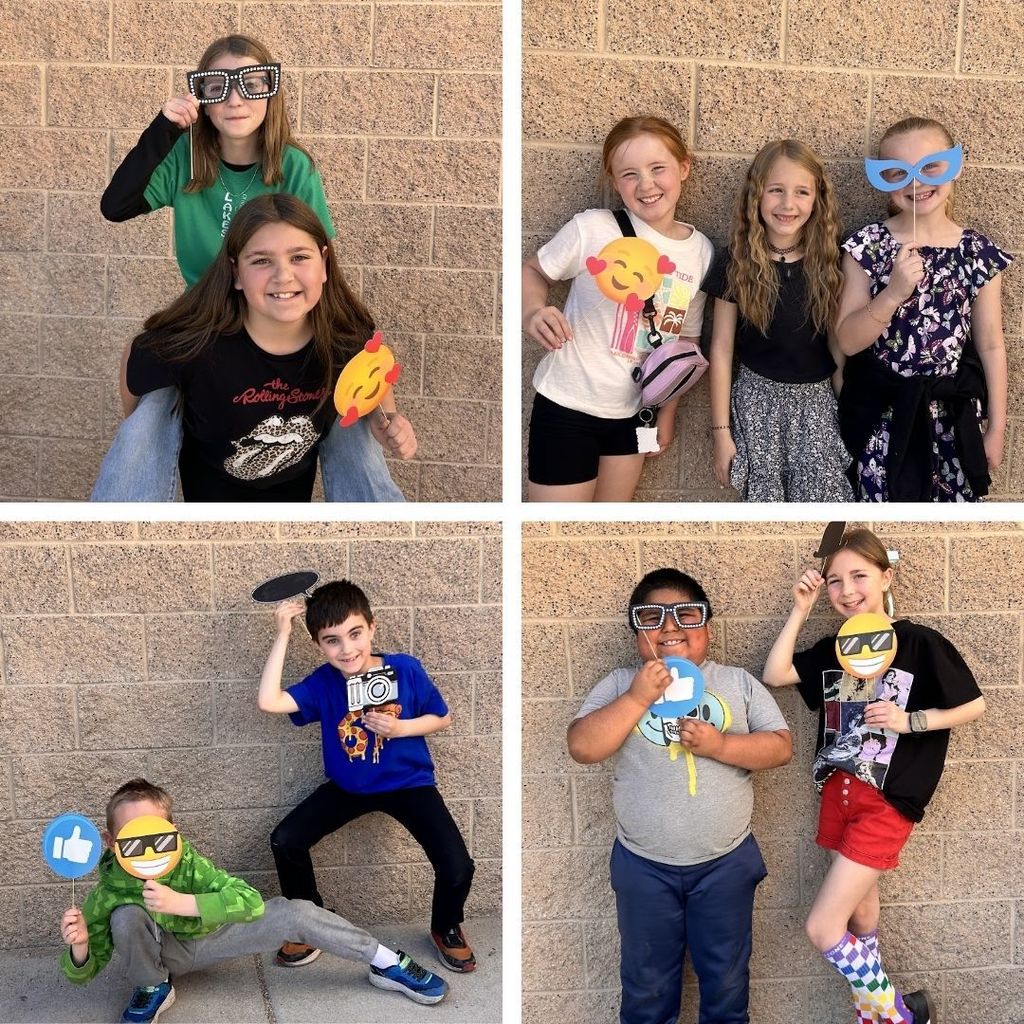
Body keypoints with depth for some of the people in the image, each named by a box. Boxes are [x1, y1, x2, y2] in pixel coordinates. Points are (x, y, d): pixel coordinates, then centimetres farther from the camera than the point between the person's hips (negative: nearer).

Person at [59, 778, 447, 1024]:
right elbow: (83, 972, -17)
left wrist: (180, 903, -51)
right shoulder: (108, 892, -28)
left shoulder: (188, 862, -30)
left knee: (295, 913, -20)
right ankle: (153, 990, -3)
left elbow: (250, 900, -40)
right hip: (165, 950, 0)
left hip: (210, 935, 1)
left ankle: (386, 964, 0)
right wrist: (79, 946, -42)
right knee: (126, 917, -34)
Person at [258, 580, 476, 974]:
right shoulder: (323, 683, -14)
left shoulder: (406, 670, -17)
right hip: (347, 787, 2)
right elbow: (268, 701, -30)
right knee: (285, 841, -15)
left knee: (458, 868, -19)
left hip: (408, 783, -2)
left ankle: (446, 929, 17)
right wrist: (282, 634, -28)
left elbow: (442, 718, -3)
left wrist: (399, 728, -22)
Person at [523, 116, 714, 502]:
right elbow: (532, 270, -1)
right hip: (567, 406, -5)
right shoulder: (592, 228, -15)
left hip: (634, 412, 5)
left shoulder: (701, 251, 0)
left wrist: (668, 412, 13)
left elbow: (684, 339, 10)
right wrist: (533, 311, -22)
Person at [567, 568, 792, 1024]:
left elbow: (781, 746, -3)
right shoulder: (621, 684, -3)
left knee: (726, 979, 17)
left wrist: (720, 745, -19)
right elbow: (582, 747, -13)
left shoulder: (738, 682, 0)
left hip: (726, 862, 1)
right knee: (646, 983, 15)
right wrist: (638, 698, -22)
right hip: (644, 866, 0)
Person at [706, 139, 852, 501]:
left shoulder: (830, 263, 0)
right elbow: (722, 349, -3)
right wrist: (721, 430, -4)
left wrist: (848, 412, 7)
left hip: (818, 401, 1)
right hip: (757, 401, -1)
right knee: (763, 495, 3)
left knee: (823, 497, -7)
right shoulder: (736, 263, -5)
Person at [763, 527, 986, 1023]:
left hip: (887, 802, -6)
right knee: (858, 912, 18)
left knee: (822, 930, -9)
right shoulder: (833, 649, 7)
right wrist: (800, 611, -3)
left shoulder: (921, 643, -9)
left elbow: (974, 705, -4)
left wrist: (909, 720, -16)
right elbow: (774, 675, 0)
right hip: (839, 793, 6)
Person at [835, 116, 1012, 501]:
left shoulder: (979, 252, -3)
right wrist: (893, 293, -25)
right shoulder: (867, 246, -7)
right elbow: (847, 342, -10)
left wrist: (996, 426, 4)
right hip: (882, 414, -1)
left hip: (952, 413, 1)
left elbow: (990, 345, 3)